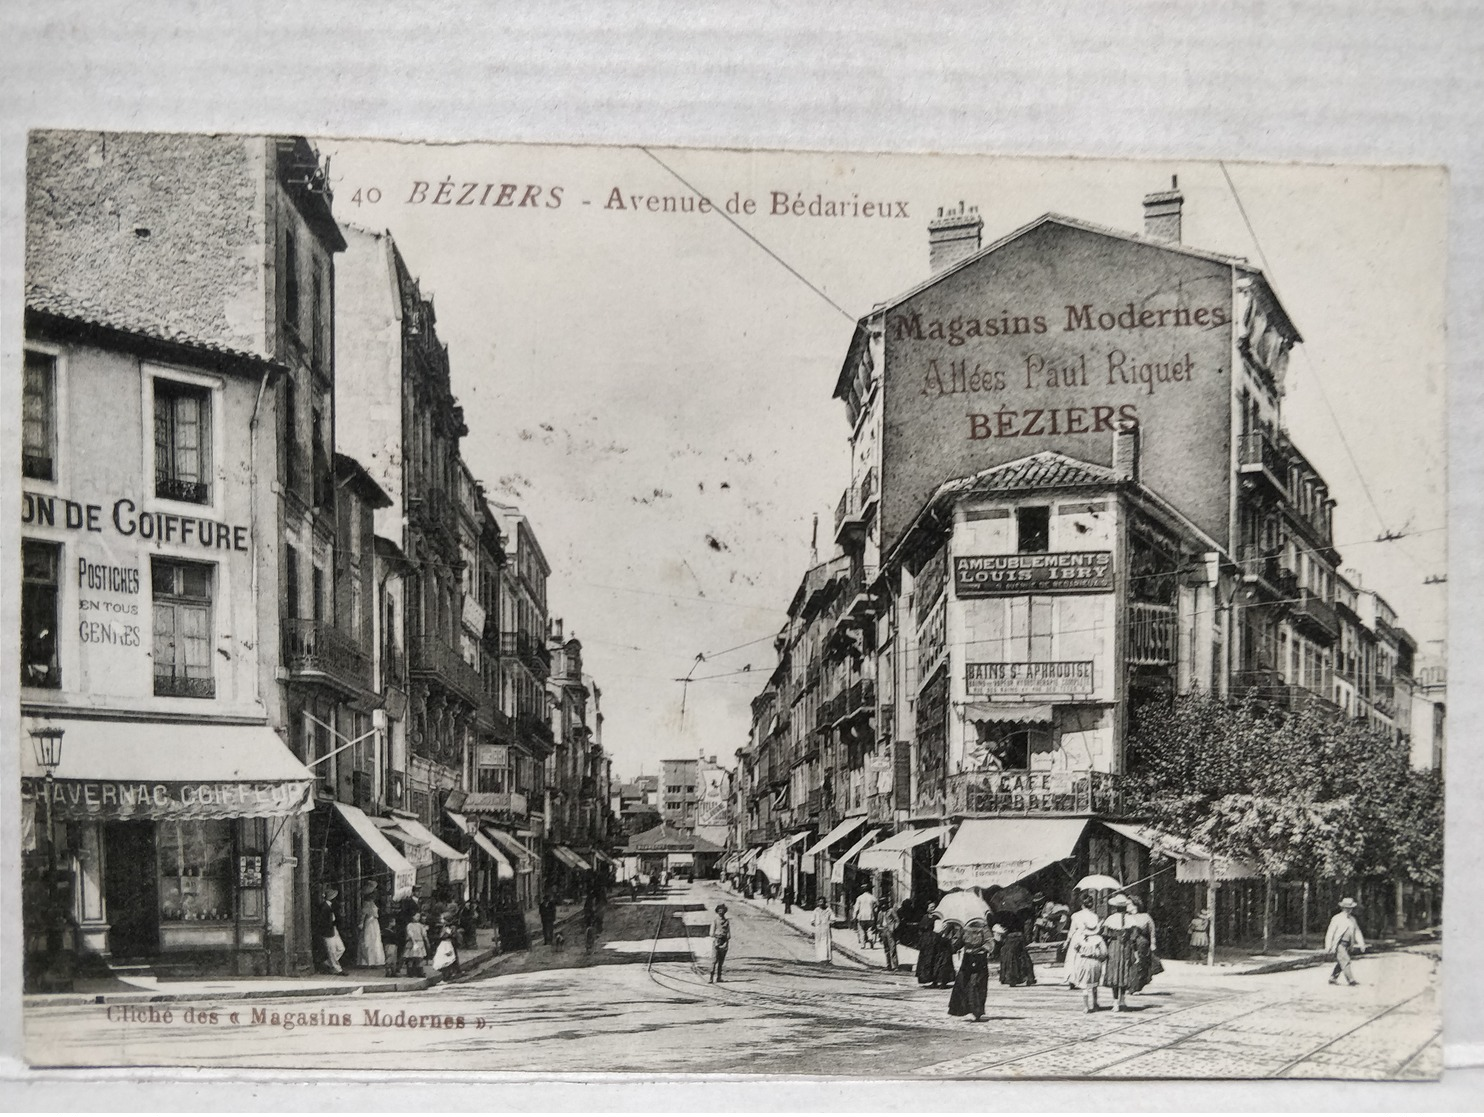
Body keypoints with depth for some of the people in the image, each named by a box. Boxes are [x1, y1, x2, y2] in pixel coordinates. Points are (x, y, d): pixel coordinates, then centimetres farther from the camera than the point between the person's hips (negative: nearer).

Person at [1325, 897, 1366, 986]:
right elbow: (1330, 933, -6)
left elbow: (1357, 931, 17)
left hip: (1347, 945, 7)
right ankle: (1350, 980, -16)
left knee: (1341, 963, 8)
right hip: (1338, 944, -7)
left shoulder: (1352, 919, 14)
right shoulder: (1337, 918, -5)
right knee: (1345, 961, -14)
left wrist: (1361, 944, 4)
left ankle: (1333, 979, 19)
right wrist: (1328, 947, -10)